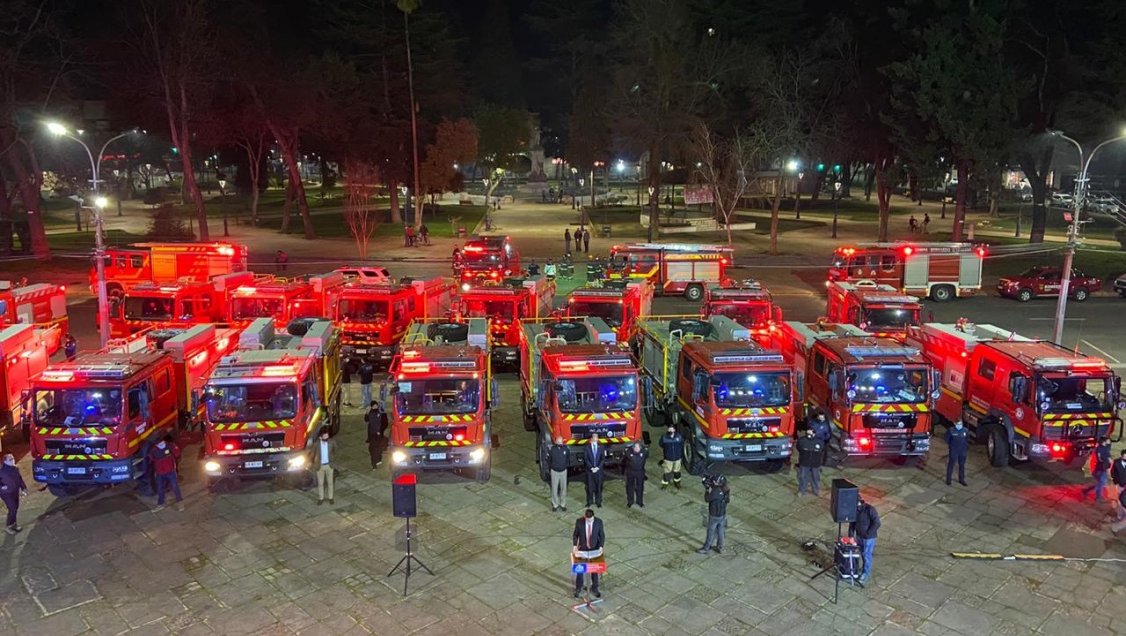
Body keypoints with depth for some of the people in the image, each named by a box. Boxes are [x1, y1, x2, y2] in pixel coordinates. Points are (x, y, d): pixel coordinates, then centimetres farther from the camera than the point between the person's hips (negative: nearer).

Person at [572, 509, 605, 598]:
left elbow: (602, 535, -6)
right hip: (582, 548, 0)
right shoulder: (579, 521, -18)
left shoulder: (599, 522, -17)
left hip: (595, 549, 0)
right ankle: (578, 588, 28)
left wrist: (601, 546, -17)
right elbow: (575, 534, -5)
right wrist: (575, 545, -16)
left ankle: (594, 588, 29)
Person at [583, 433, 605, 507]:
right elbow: (586, 459, -4)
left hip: (598, 470, 1)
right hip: (589, 470, -1)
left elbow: (603, 459, 0)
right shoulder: (587, 448, 1)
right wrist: (591, 468, -13)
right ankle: (590, 501, 14)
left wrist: (597, 467, -11)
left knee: (598, 486, 4)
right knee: (589, 486, 3)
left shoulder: (601, 447, 5)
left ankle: (598, 501, 13)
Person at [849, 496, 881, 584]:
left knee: (867, 555, 3)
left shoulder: (870, 509, -25)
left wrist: (868, 534, -20)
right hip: (859, 536, 6)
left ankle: (866, 573, 18)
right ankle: (864, 568, 40)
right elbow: (852, 523, 1)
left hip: (869, 537, -6)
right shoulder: (855, 509, -8)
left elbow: (876, 523, -23)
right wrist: (851, 535, -5)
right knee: (862, 553, 20)